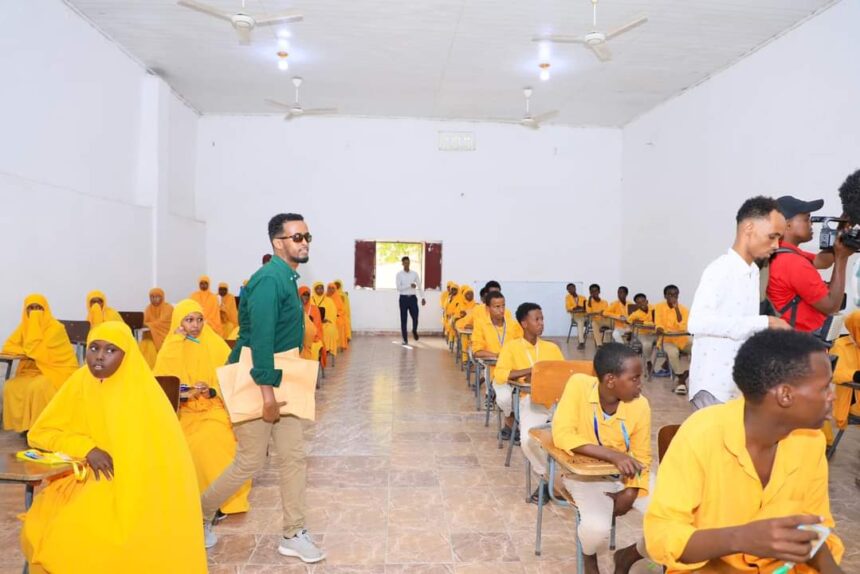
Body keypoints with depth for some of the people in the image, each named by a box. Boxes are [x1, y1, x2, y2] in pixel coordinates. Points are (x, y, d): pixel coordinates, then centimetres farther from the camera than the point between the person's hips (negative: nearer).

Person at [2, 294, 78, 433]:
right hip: (34, 371, 7)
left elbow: (37, 352, -24)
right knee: (11, 386, -17)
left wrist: (35, 325, -23)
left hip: (58, 372, -6)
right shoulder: (25, 326, 5)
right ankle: (24, 424, -3)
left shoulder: (56, 328, -16)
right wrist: (27, 351, -17)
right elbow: (7, 347, 1)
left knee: (37, 387, -32)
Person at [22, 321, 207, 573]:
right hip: (87, 477, 4)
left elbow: (158, 459, -14)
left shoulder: (142, 393, -13)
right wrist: (86, 449, -15)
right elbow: (39, 433, 2)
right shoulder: (80, 382, -1)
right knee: (38, 529, -19)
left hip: (132, 483, -4)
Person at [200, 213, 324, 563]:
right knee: (250, 462, 4)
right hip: (254, 382, -9)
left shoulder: (288, 278, 10)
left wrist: (280, 387, 19)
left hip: (282, 382, 9)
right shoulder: (269, 279, -20)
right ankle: (199, 515, 28)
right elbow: (260, 337, -26)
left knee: (294, 458, 8)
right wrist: (266, 391, -26)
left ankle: (293, 536, 19)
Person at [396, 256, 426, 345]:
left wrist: (423, 297, 3)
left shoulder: (414, 274, 6)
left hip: (413, 298, 1)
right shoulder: (399, 274, -1)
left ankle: (414, 331, 31)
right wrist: (409, 285, -18)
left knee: (415, 318, -3)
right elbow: (399, 288, -10)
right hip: (403, 298, -1)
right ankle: (405, 339, 11)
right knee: (403, 319, 1)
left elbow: (419, 286, 9)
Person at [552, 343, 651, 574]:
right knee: (596, 527, -30)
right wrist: (613, 455, -35)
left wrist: (631, 492, -18)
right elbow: (562, 435, -28)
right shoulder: (579, 385, -23)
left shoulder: (640, 405, -14)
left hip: (627, 475, 3)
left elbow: (641, 457, -2)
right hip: (585, 474, -3)